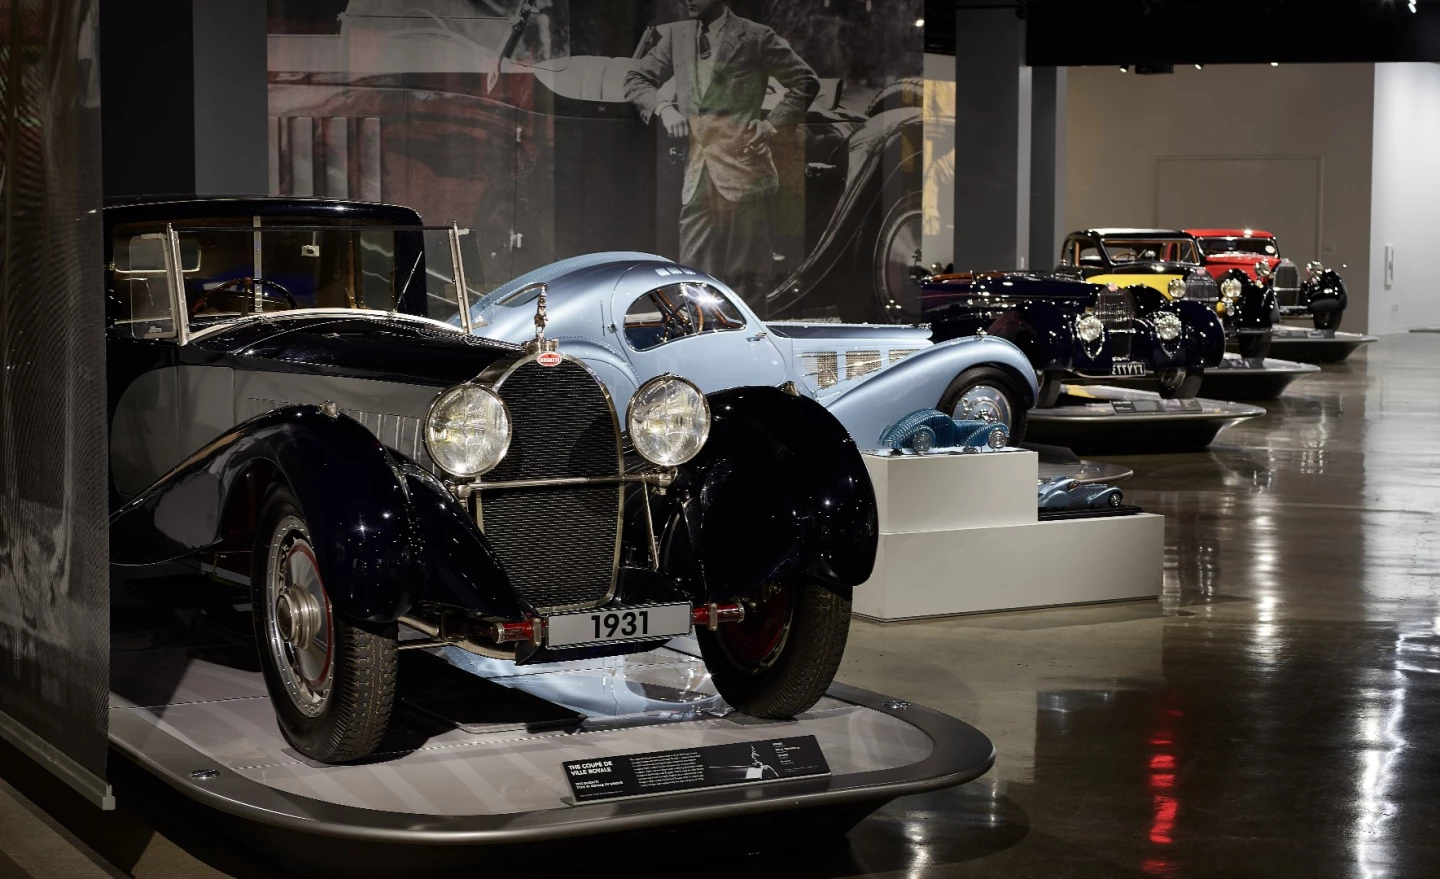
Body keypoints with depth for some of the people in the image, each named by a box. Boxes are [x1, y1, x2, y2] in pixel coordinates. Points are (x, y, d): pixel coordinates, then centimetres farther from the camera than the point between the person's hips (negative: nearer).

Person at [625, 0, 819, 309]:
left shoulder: (755, 37, 3)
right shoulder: (676, 35, 15)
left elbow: (805, 83, 7)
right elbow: (636, 80, 20)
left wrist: (772, 123, -3)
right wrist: (663, 107, 1)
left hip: (742, 168, -4)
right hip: (698, 176, 4)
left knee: (746, 274, -1)